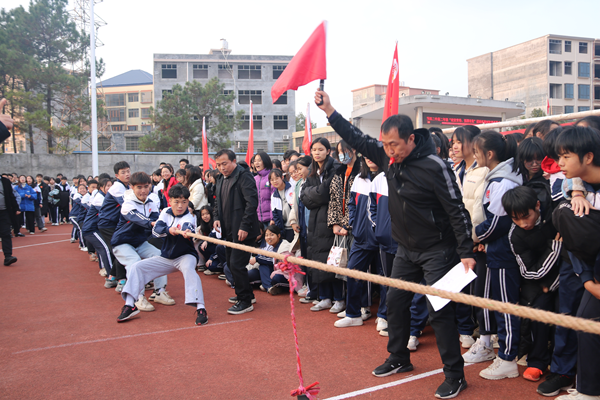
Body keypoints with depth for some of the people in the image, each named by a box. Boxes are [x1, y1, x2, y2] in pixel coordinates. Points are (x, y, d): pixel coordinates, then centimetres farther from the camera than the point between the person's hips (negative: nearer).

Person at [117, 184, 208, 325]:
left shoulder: (189, 217, -16)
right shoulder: (166, 212, -1)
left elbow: (187, 228, -40)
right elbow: (156, 229, -15)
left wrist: (186, 232, -64)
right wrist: (168, 229, -36)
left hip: (185, 255, -5)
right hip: (166, 257, 6)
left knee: (188, 269, -39)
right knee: (136, 267, -3)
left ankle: (200, 308, -41)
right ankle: (130, 305, 3)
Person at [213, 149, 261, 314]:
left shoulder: (244, 176, -12)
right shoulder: (221, 179, 15)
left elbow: (252, 202, -19)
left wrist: (244, 226, -22)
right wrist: (217, 218, 7)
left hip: (243, 231, -9)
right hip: (229, 231, 9)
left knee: (237, 264, -10)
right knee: (231, 263, 16)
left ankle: (245, 302, 2)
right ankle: (246, 294, 32)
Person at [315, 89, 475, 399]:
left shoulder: (433, 166, -21)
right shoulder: (388, 157, -3)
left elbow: (457, 210, -18)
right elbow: (357, 139, 7)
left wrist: (466, 253, -19)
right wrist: (329, 111, 0)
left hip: (436, 250, -7)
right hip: (406, 248, 7)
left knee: (439, 310, -5)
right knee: (395, 301, 13)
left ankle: (455, 374, 10)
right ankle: (399, 359, 31)